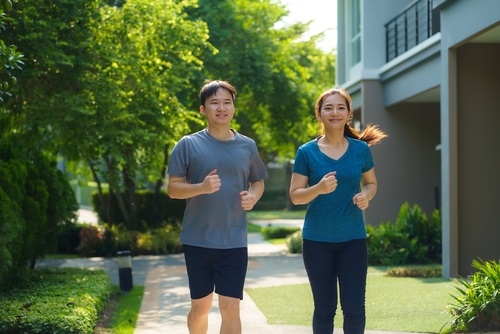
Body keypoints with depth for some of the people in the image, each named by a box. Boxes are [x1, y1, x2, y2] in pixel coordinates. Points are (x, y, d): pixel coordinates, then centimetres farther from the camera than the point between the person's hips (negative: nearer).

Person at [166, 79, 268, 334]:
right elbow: (173, 189, -3)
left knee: (230, 309, -2)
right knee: (200, 306, 12)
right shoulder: (188, 144, -3)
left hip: (234, 242, 1)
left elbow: (258, 181, 18)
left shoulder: (247, 146, 5)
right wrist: (202, 187, -22)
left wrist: (253, 197, -5)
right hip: (197, 240, -1)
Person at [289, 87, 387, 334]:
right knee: (324, 307, 6)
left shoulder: (361, 150, 2)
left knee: (354, 307, 0)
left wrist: (366, 196, -8)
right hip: (317, 240, -1)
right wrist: (319, 188, -22)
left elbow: (371, 183, 16)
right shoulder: (307, 152, -4)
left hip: (353, 239, 1)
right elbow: (295, 196, -3)